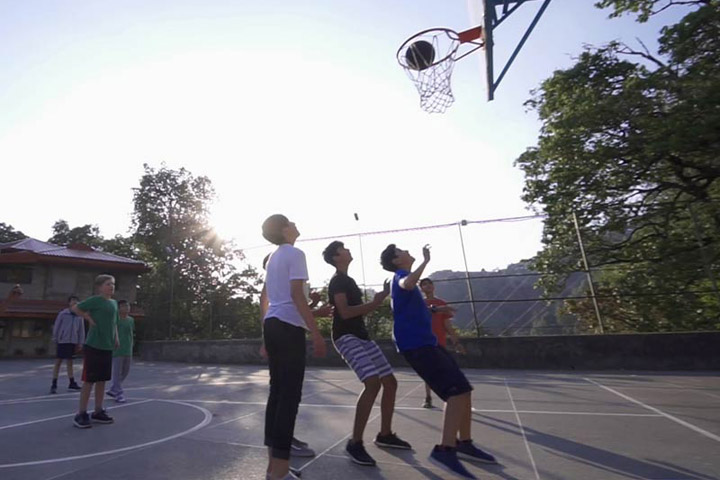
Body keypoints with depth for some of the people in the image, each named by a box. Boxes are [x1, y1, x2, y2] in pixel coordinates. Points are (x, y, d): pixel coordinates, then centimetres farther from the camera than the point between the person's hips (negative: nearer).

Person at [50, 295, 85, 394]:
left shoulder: (79, 316, 6)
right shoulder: (63, 313, -4)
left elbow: (81, 330, 8)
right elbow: (56, 327, -1)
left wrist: (80, 343, 6)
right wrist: (55, 340, -3)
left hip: (73, 341, 3)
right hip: (62, 341, -3)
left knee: (70, 362, 11)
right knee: (58, 362, 1)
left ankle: (72, 384, 16)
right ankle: (54, 385, 11)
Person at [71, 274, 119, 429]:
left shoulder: (114, 303, 12)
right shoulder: (96, 300, -9)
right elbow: (75, 308, -5)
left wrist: (116, 339, 15)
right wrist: (89, 318, -11)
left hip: (107, 347, 7)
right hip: (93, 346, -7)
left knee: (102, 380, 13)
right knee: (89, 381, 0)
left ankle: (98, 412, 23)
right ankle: (81, 414, 13)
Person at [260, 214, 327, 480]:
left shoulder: (273, 257, 20)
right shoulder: (295, 253, -8)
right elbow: (296, 294, -18)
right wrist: (315, 332, -18)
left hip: (272, 326, 9)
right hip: (289, 327, -9)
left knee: (277, 392, 13)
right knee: (290, 395, -5)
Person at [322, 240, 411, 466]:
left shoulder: (348, 280, 20)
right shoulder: (338, 281, -9)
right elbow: (345, 312, -21)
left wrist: (379, 299, 14)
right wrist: (374, 302, -16)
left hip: (362, 336, 10)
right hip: (346, 336, -10)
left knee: (390, 382, 9)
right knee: (373, 382, -25)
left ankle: (385, 435, 23)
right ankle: (355, 443, -13)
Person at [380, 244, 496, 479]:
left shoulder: (405, 276, 22)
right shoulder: (401, 275, -10)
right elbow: (408, 284, -39)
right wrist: (425, 261, -30)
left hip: (426, 342, 10)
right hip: (416, 344, -10)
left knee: (463, 389, 12)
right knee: (457, 390, -17)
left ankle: (464, 443, 22)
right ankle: (445, 450, -14)